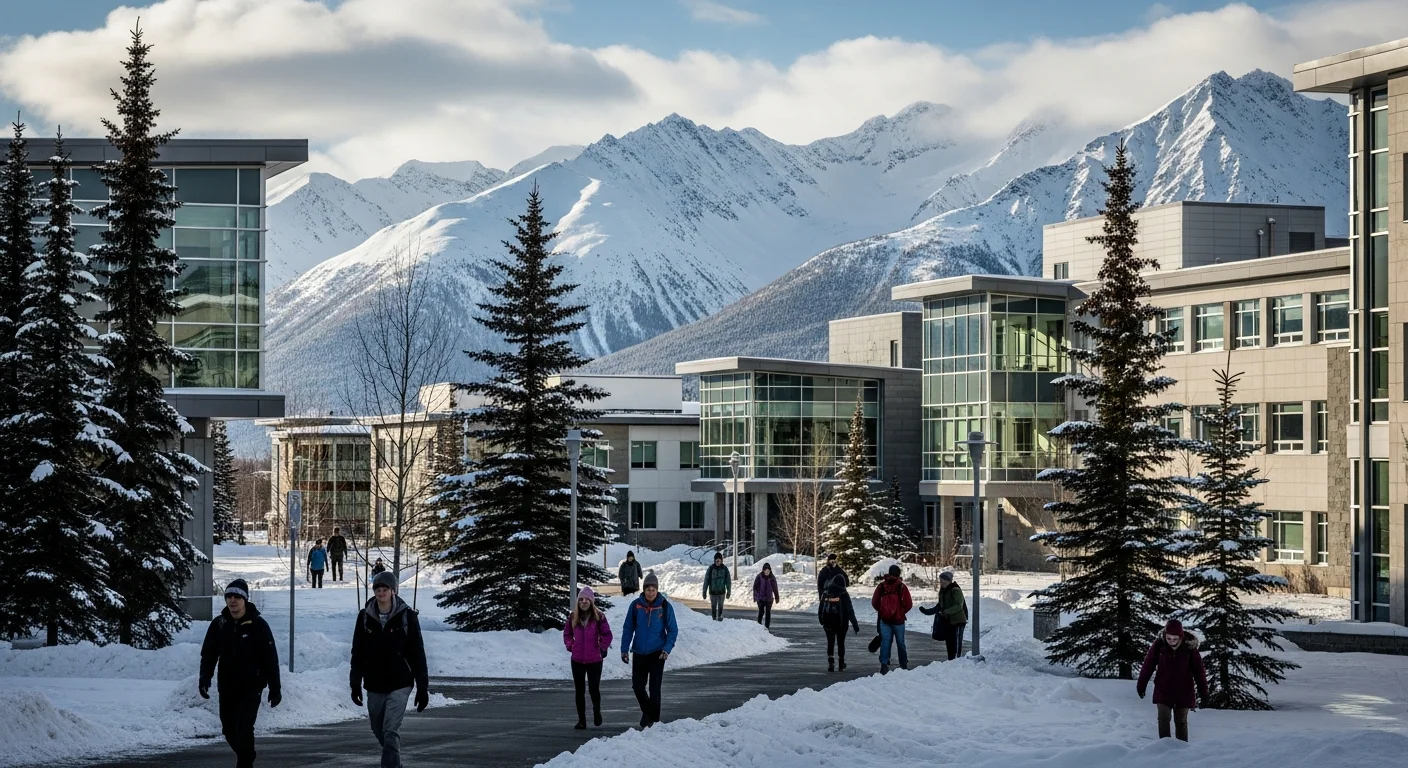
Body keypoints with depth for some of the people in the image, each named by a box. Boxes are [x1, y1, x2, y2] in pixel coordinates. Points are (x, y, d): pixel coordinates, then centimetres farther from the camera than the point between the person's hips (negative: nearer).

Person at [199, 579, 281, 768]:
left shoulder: (258, 625, -9)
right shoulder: (218, 624, 1)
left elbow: (270, 658, -6)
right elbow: (208, 654, 4)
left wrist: (275, 688, -6)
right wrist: (204, 678, -10)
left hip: (251, 688, -4)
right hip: (227, 687, 4)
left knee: (244, 728, -15)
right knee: (229, 729, 12)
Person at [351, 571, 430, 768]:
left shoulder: (407, 616, -6)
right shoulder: (365, 616, 1)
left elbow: (418, 653, -4)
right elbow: (358, 653, 8)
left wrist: (423, 687, -5)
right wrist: (355, 683, 4)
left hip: (399, 684, -4)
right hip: (374, 685, 4)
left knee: (391, 731, -14)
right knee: (379, 731, 14)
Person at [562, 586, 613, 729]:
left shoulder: (599, 617, -6)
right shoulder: (573, 617, 3)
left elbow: (607, 635, -2)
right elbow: (566, 633, 16)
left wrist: (602, 648, -5)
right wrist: (570, 646, 5)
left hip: (594, 660, -3)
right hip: (577, 660, 3)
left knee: (594, 689, 2)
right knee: (580, 691, 6)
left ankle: (596, 711, 31)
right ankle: (581, 720, 13)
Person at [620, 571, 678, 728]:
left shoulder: (665, 606, -7)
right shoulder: (636, 605, -4)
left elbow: (673, 630, -2)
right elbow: (628, 628, 3)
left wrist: (667, 649, -16)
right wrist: (624, 649, -4)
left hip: (657, 654, -2)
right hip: (639, 653, 2)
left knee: (654, 688, -3)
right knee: (637, 686, 7)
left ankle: (654, 720, 9)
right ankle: (647, 711, 33)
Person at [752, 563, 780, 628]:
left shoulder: (772, 578, 2)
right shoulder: (759, 577, -5)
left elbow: (775, 588, 9)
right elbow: (755, 587, -1)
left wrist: (777, 597, 12)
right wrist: (755, 597, -6)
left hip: (769, 598, 2)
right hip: (760, 598, -2)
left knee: (768, 612, 3)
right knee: (761, 612, -6)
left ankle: (767, 626, 10)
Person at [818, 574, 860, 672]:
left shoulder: (826, 592, 0)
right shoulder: (844, 594, -8)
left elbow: (820, 608, 7)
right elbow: (849, 610, -8)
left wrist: (820, 619, 21)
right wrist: (854, 624, -5)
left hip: (828, 623, 1)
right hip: (841, 623, -1)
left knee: (830, 642, 5)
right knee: (841, 643, 12)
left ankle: (830, 662, -13)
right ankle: (841, 665, 19)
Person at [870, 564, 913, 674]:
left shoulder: (881, 586, -1)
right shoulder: (902, 587, -8)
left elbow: (874, 602, 0)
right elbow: (908, 604, -9)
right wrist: (901, 612, 9)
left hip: (885, 619, 1)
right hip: (898, 620, -1)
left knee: (885, 641, 0)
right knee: (900, 642, 11)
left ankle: (884, 663, -15)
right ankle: (904, 664, 21)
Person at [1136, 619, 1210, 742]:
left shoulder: (1189, 647, -13)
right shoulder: (1159, 645, -13)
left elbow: (1198, 670, -5)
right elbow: (1148, 666, -2)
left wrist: (1203, 691, -1)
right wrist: (1141, 685, 4)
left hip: (1184, 691, 0)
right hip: (1163, 690, 0)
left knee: (1181, 721, 7)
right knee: (1163, 718, -8)